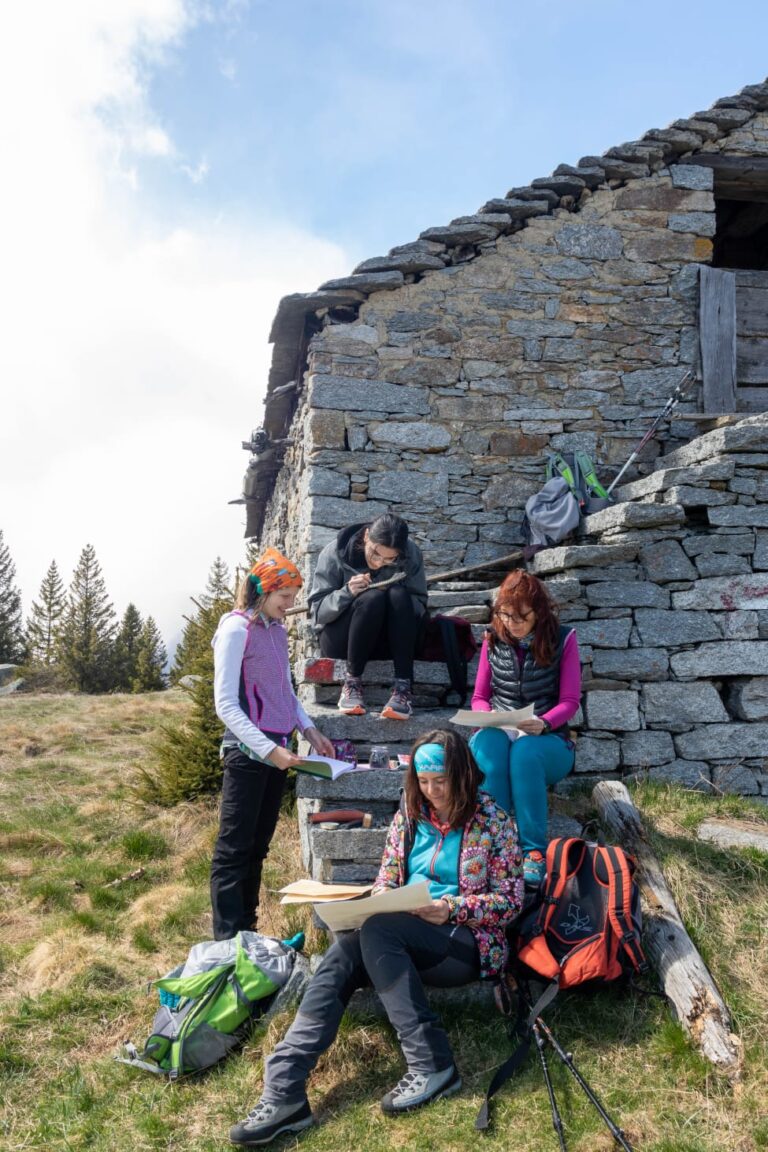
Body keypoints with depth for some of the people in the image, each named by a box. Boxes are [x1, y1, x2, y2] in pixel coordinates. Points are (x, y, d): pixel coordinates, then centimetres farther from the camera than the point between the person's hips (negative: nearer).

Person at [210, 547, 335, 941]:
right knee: (234, 849, -3)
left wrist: (308, 729, 7)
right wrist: (267, 748, -22)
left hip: (277, 750, 8)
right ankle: (228, 939, 3)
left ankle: (248, 931, 22)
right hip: (247, 752, -8)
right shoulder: (236, 629, -10)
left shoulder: (277, 629, 12)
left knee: (258, 846, 13)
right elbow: (226, 705, -15)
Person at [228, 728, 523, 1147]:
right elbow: (388, 873, 13)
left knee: (376, 930, -33)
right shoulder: (411, 810, 8)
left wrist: (451, 908, -21)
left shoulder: (492, 820, -5)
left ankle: (432, 1064, -27)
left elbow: (509, 900, -5)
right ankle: (283, 1092, -32)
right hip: (404, 934, 5)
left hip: (464, 940, -5)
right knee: (341, 956, -27)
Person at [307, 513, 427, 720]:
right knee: (373, 597, -32)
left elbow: (420, 606, -6)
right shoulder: (335, 553, -11)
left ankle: (403, 687, -33)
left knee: (398, 595, -29)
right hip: (340, 640, -2)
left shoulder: (411, 555, -6)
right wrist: (347, 593, -29)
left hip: (391, 641, 2)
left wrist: (393, 601, -26)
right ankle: (352, 681, -24)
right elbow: (318, 610, -11)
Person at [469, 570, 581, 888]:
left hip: (547, 740, -2)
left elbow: (569, 701, -4)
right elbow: (479, 696, 10)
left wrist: (544, 723, -25)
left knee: (525, 751, -39)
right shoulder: (493, 640, 7)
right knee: (488, 744, -37)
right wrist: (487, 717, -14)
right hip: (498, 732, 2)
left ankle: (534, 850, -31)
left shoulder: (563, 639, -1)